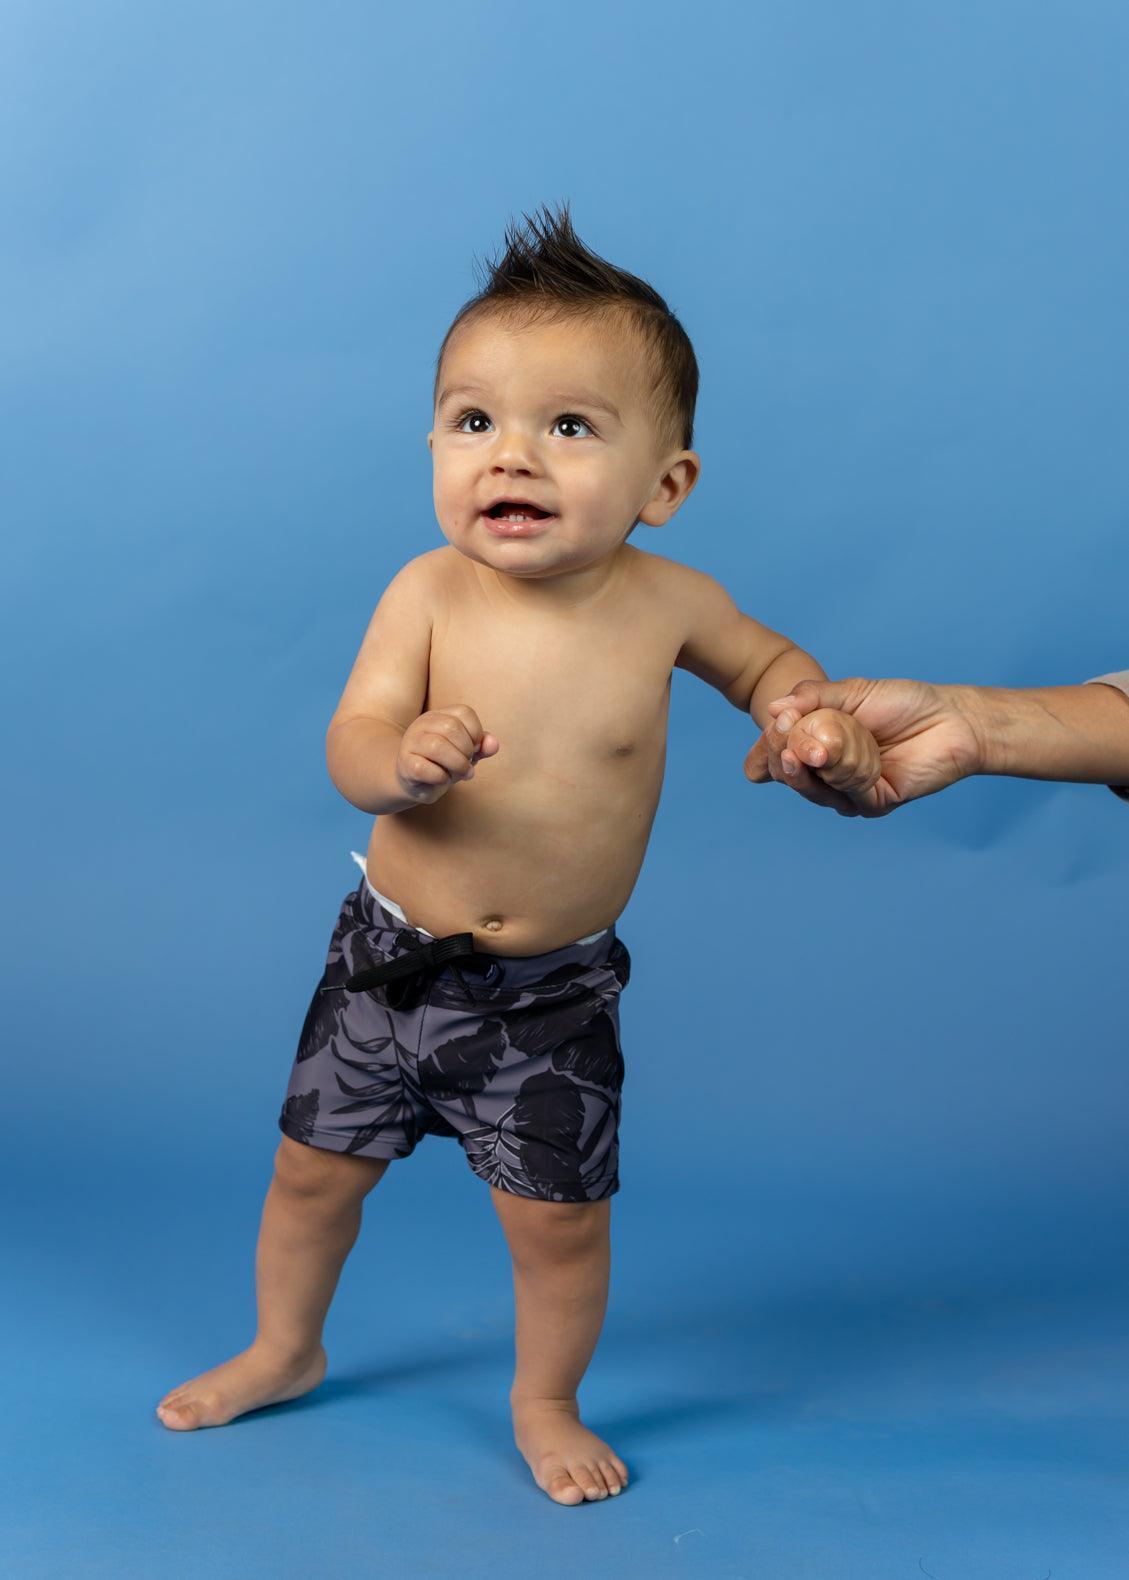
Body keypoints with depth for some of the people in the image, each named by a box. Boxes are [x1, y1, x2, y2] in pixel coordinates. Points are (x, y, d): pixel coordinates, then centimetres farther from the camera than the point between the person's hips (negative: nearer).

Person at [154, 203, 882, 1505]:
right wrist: (403, 758, -43)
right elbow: (349, 748, -20)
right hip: (390, 957, 1)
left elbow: (765, 661, 7)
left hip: (554, 993, -1)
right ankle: (284, 1350, 45)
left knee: (559, 1218, 7)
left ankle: (546, 1401, 38)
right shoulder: (429, 592, -16)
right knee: (314, 1166, 16)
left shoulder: (665, 602, -13)